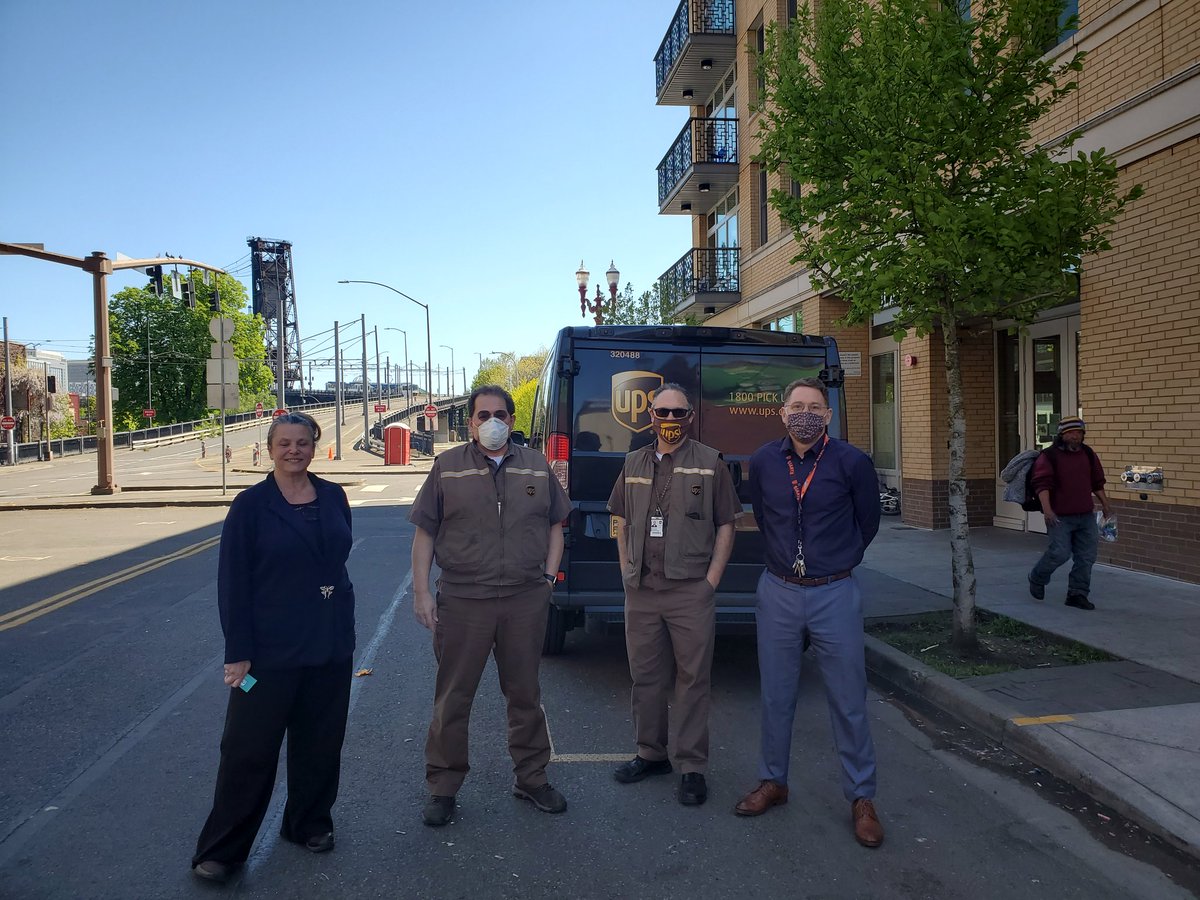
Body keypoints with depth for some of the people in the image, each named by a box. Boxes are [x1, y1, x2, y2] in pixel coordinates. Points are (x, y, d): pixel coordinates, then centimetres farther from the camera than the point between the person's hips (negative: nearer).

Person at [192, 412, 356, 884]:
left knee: (320, 742, 15)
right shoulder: (251, 505, -8)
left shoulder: (334, 497, 3)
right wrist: (238, 651, -12)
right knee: (249, 749, 4)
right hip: (271, 648, -4)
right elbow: (232, 581, -9)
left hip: (330, 645, 4)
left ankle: (309, 823, 35)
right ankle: (220, 850, 19)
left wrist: (343, 626, 11)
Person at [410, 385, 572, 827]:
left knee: (525, 694, 14)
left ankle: (531, 778, 31)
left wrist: (548, 576, 4)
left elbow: (554, 525, 15)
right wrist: (421, 592, -5)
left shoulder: (537, 467, 9)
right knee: (452, 698, 6)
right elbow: (424, 534, 2)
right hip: (462, 601, -2)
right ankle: (443, 788, 22)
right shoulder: (447, 467, 2)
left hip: (526, 600, 2)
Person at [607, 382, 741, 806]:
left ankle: (692, 767, 14)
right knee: (645, 676, 13)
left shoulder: (710, 463, 0)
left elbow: (725, 527, 1)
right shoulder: (634, 463, 12)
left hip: (690, 591, -4)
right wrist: (627, 573, 8)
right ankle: (651, 754, 29)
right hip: (640, 591, 4)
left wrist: (711, 581, -6)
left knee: (693, 679, 3)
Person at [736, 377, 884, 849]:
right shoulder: (763, 461, 0)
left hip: (834, 595, -2)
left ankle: (861, 798, 20)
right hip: (778, 593, 3)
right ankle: (773, 782, 30)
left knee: (848, 700, 5)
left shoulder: (851, 462, -8)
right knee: (776, 695, 13)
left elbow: (868, 521, 8)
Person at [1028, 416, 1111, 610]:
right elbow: (1042, 484, -16)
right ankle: (1037, 579, 17)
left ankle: (1077, 594, 15)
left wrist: (1105, 504, 19)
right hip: (1060, 517, -6)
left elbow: (1097, 482, 21)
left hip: (1085, 516, 6)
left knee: (1087, 555, 5)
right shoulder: (1049, 456, -8)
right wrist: (1047, 509, -26)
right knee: (1060, 552, -10)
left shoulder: (1088, 454, 11)